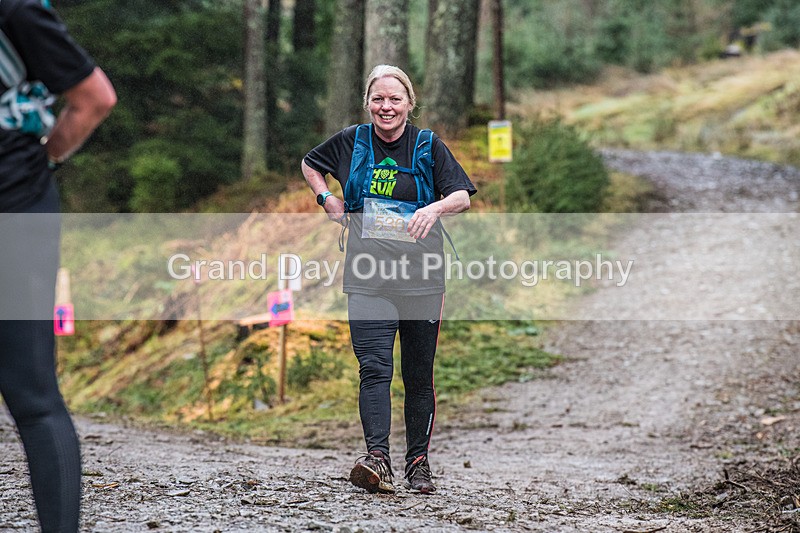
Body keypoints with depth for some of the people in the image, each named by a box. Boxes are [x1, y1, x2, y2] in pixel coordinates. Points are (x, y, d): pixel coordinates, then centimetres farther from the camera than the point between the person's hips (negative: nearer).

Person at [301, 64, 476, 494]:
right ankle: (377, 458, -25)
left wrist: (436, 207, -24)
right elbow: (310, 164, 24)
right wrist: (326, 198, 6)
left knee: (419, 374, 6)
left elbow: (463, 197, -3)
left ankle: (418, 460, 16)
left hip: (421, 276, 0)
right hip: (368, 276, 0)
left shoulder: (428, 146, 2)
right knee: (374, 366, -15)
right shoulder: (351, 141, 7)